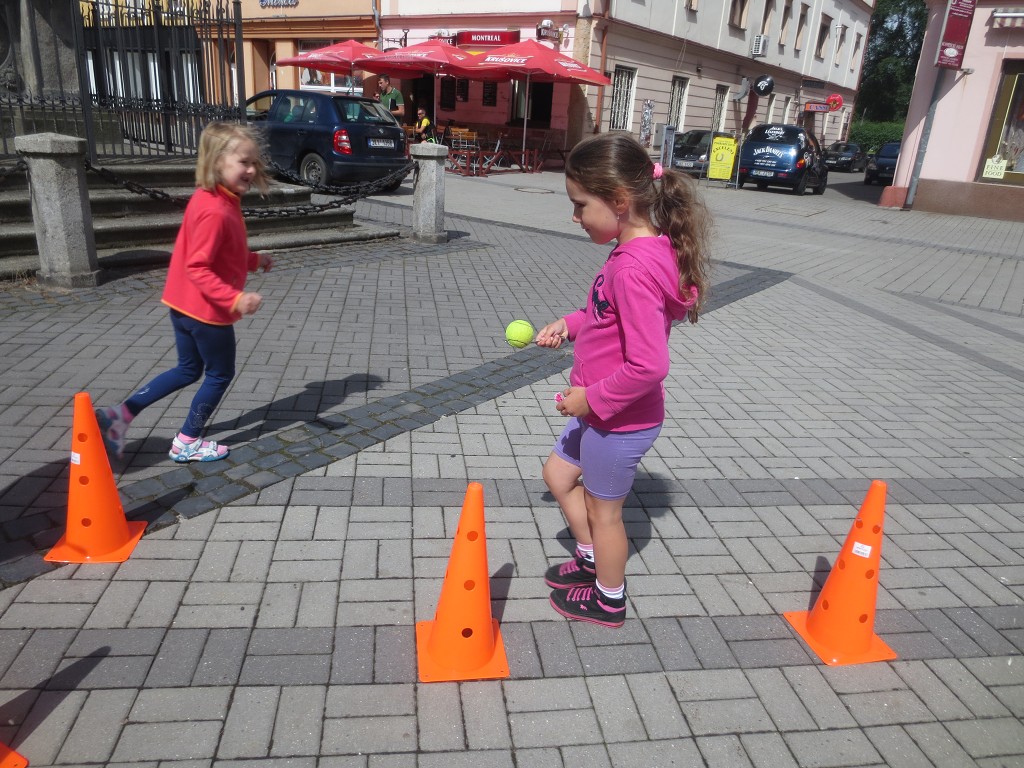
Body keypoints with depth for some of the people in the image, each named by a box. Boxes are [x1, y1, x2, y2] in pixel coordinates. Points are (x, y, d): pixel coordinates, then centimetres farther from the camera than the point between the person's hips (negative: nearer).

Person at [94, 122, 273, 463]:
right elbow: (198, 268, -27)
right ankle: (187, 443, 24)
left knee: (188, 370, 23)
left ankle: (120, 413, 21)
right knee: (220, 374, 10)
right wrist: (235, 299, -34)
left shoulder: (213, 200, 7)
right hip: (207, 309, -10)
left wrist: (253, 260, 18)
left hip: (185, 305, 10)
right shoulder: (215, 211, -25)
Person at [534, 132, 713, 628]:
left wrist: (593, 399, -21)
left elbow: (649, 365, -33)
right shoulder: (645, 248, 1)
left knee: (602, 510, 12)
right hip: (603, 409, 9)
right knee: (558, 475, 25)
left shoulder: (633, 268, -30)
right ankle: (592, 559, 44)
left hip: (618, 420, -9)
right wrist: (570, 324, 2)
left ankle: (608, 600, 37)